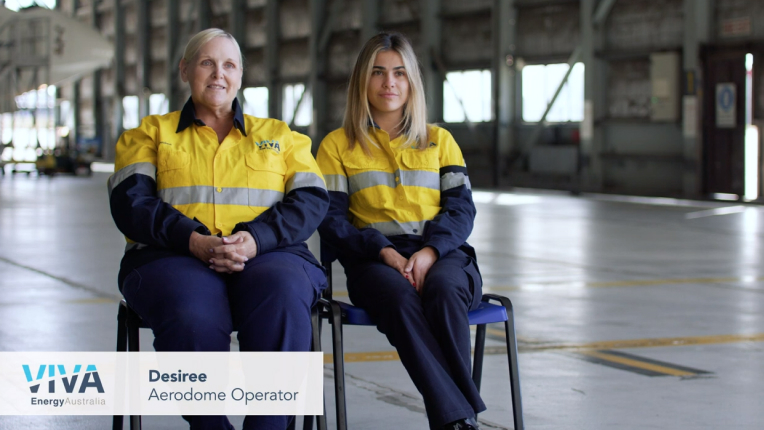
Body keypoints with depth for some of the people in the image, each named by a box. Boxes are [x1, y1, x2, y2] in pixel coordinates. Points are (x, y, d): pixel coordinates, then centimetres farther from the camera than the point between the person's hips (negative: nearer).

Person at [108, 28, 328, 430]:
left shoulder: (280, 136, 24)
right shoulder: (150, 134, 22)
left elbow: (310, 200, 9)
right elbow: (130, 203, 6)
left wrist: (255, 239, -12)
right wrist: (193, 240, -14)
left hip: (267, 256, 1)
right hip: (173, 258, -1)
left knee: (283, 299, -37)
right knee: (193, 318, -38)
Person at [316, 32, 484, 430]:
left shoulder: (439, 140, 19)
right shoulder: (338, 145, 14)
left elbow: (461, 207, 8)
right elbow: (331, 218, 3)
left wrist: (430, 251, -14)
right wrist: (384, 252, -15)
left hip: (442, 253, 1)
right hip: (374, 259, -1)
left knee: (444, 289, -36)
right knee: (401, 297, -37)